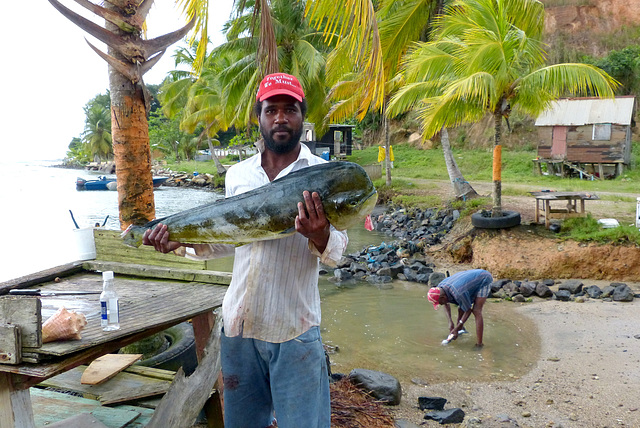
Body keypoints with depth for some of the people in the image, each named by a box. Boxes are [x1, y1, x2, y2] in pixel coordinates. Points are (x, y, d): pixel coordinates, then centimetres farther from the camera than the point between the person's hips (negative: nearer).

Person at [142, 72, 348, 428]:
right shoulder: (237, 175, 7)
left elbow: (337, 252, -7)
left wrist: (320, 237, -29)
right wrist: (182, 241, 1)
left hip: (296, 330, -4)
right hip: (239, 322, 4)